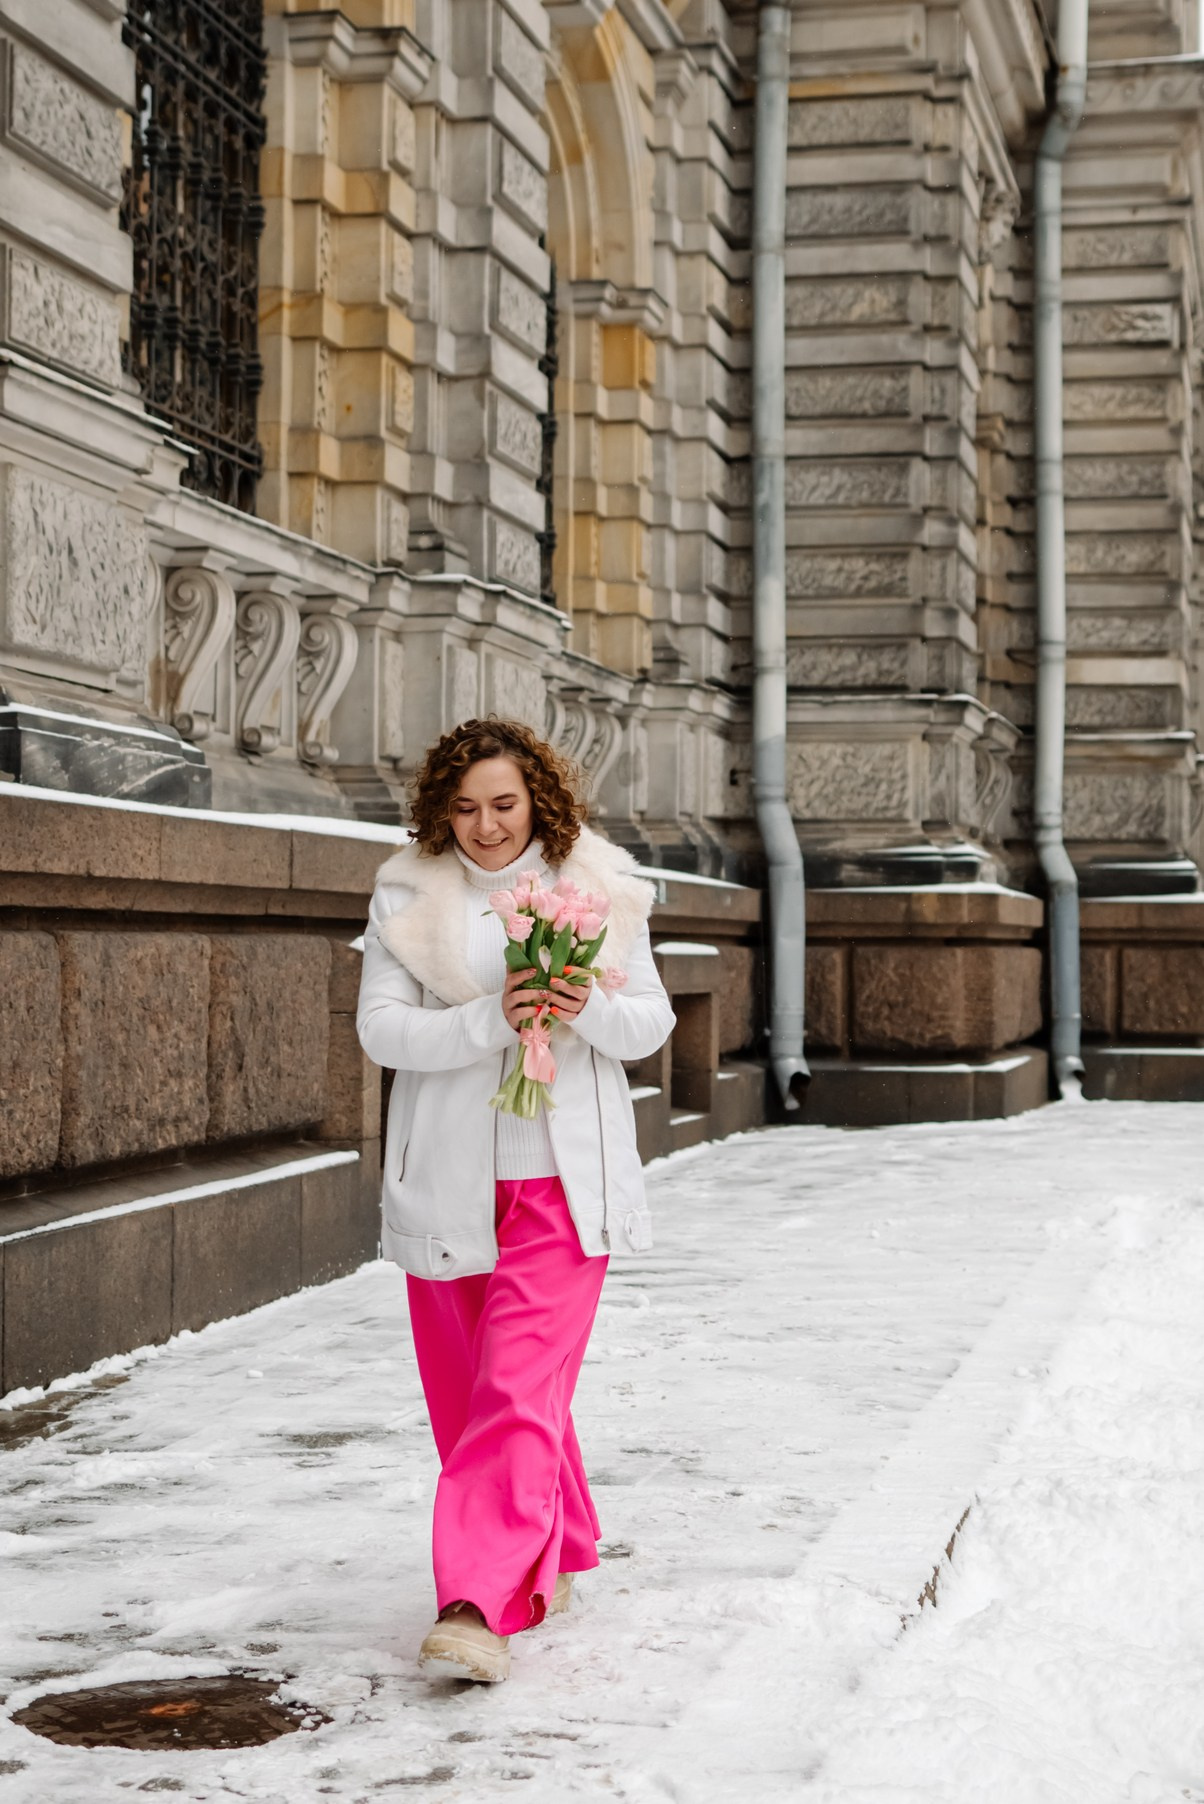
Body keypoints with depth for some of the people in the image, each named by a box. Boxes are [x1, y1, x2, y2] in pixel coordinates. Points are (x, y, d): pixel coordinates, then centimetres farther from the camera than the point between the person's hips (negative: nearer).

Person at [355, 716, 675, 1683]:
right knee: (465, 1386, 11)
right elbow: (381, 1029, -7)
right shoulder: (408, 894, 1)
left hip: (562, 1176, -2)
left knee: (522, 1387, -13)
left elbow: (652, 1023, 3)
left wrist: (590, 1008, -19)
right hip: (448, 1176, 2)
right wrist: (489, 1021, -22)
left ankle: (482, 1604, -17)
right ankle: (554, 1559, 32)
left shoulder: (600, 886, 1)